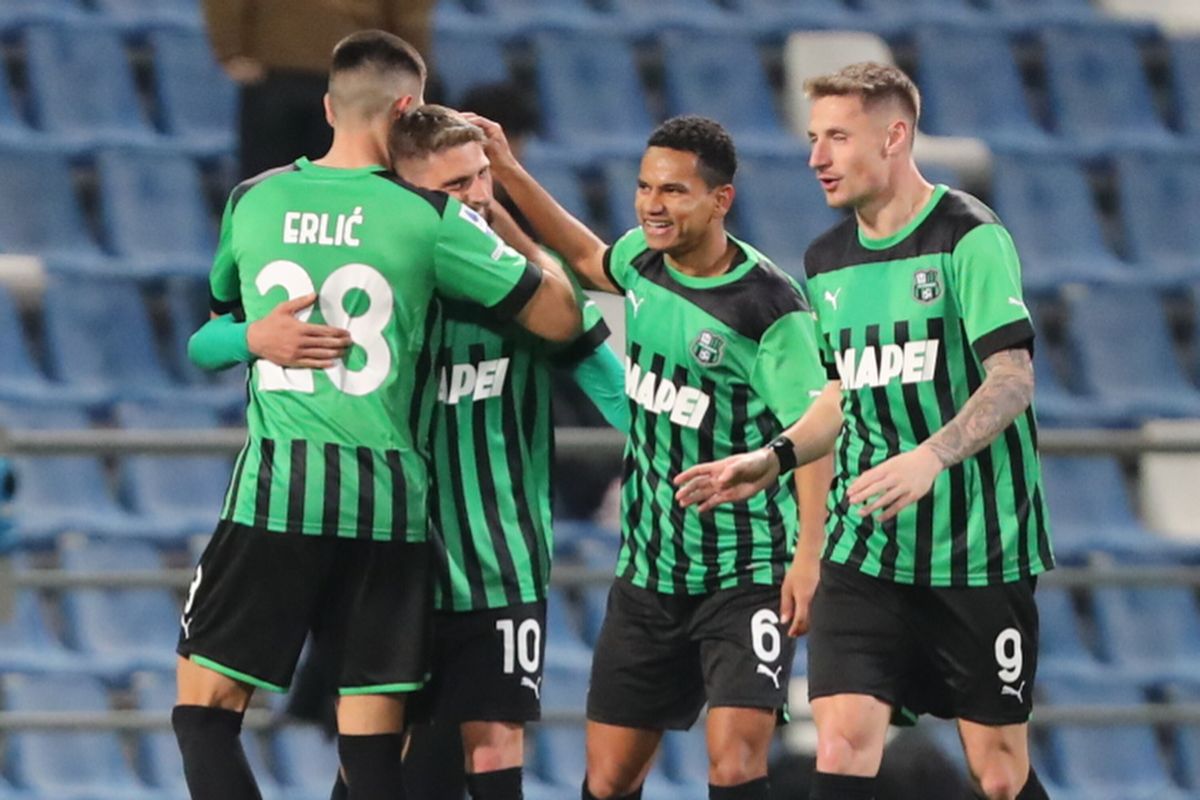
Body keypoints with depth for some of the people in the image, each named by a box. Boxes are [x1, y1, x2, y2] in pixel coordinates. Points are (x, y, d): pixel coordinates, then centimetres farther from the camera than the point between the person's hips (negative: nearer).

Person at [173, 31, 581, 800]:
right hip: (387, 500, 0)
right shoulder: (431, 217, -1)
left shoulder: (251, 203, 8)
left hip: (274, 489, 0)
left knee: (206, 705, 5)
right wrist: (506, 214, 18)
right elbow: (561, 317, 3)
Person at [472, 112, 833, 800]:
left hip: (747, 579, -7)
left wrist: (808, 555, -24)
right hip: (649, 572, 7)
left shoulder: (769, 307, -18)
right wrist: (508, 172, 24)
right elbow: (590, 260, 27)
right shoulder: (645, 259, 2)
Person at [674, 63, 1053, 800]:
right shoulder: (828, 261, 10)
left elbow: (1013, 380, -19)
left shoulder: (970, 237, -10)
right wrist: (776, 458, 7)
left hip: (980, 548, -5)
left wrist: (930, 457, -34)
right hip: (865, 551, 5)